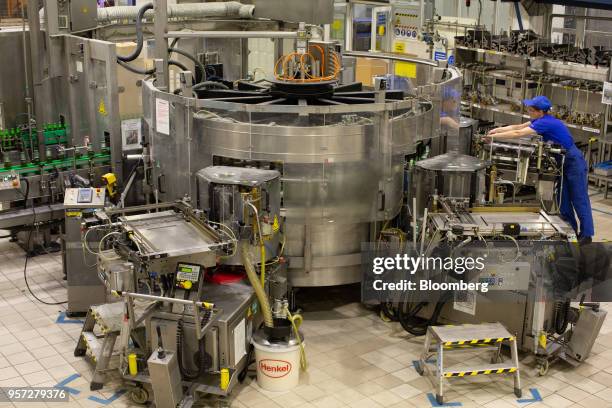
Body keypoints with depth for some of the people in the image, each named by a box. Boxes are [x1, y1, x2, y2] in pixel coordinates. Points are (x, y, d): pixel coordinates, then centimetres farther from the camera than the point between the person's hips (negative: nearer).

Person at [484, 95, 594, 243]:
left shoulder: (545, 123, -24)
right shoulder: (541, 120, 3)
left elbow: (518, 134, -25)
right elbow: (518, 127, 8)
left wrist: (494, 136, -19)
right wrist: (498, 129, -3)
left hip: (573, 162, -9)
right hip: (562, 162, 9)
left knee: (579, 199, -3)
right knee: (563, 199, 12)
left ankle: (587, 234, 3)